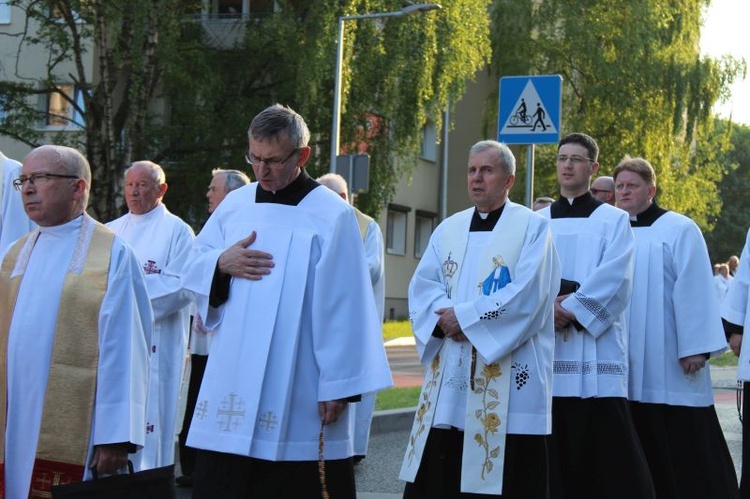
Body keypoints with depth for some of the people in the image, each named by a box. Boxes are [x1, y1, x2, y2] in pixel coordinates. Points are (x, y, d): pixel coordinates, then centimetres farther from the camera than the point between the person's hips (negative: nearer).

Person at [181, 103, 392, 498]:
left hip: (297, 395, -5)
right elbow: (193, 269, 17)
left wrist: (337, 386, -10)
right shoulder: (234, 205, 10)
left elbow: (343, 308, -8)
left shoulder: (332, 216, -6)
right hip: (231, 386, 5)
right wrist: (221, 263, -6)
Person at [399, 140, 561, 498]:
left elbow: (527, 293, -12)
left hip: (507, 379, -5)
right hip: (450, 375, 5)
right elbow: (422, 286, 7)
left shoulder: (533, 227, 0)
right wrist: (444, 318, -14)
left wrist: (463, 316, -13)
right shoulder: (449, 228, 16)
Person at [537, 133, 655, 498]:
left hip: (595, 348, -3)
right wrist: (549, 303, -13)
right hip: (547, 348, 3)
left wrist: (572, 309, -15)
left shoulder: (614, 220, 7)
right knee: (557, 448, 3)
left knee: (607, 448, -7)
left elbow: (614, 280, -6)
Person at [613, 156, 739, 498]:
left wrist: (696, 347, -16)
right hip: (627, 362, 5)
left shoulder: (679, 229, -4)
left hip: (669, 360, -5)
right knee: (644, 443, 9)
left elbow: (693, 291, -10)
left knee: (684, 443, -3)